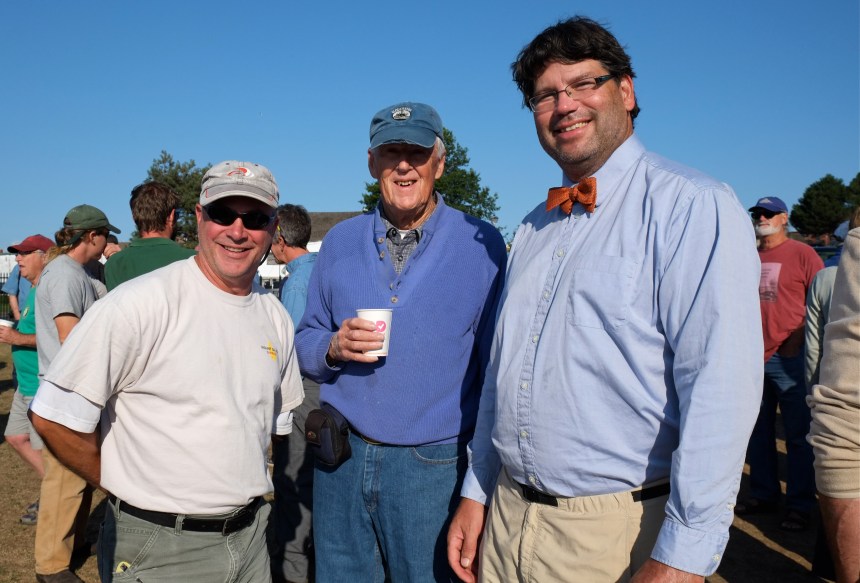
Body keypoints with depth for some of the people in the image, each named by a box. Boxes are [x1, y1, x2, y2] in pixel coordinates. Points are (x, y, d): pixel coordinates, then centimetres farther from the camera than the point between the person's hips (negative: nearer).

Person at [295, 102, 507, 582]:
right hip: (342, 457, 4)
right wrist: (333, 348, -12)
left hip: (432, 466, -3)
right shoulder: (340, 241, 6)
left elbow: (495, 364, -4)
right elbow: (307, 340, 11)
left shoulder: (482, 244, -6)